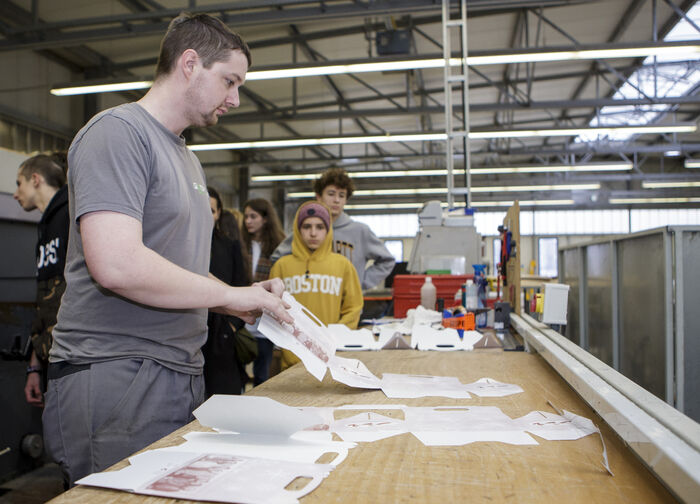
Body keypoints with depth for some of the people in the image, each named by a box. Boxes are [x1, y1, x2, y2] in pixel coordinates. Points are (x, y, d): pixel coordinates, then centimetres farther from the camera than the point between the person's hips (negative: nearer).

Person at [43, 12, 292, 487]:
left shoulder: (188, 158, 17)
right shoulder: (118, 131, -11)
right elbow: (117, 265, -25)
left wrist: (248, 300, 4)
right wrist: (232, 295, -15)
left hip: (180, 375, 9)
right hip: (117, 375, -8)